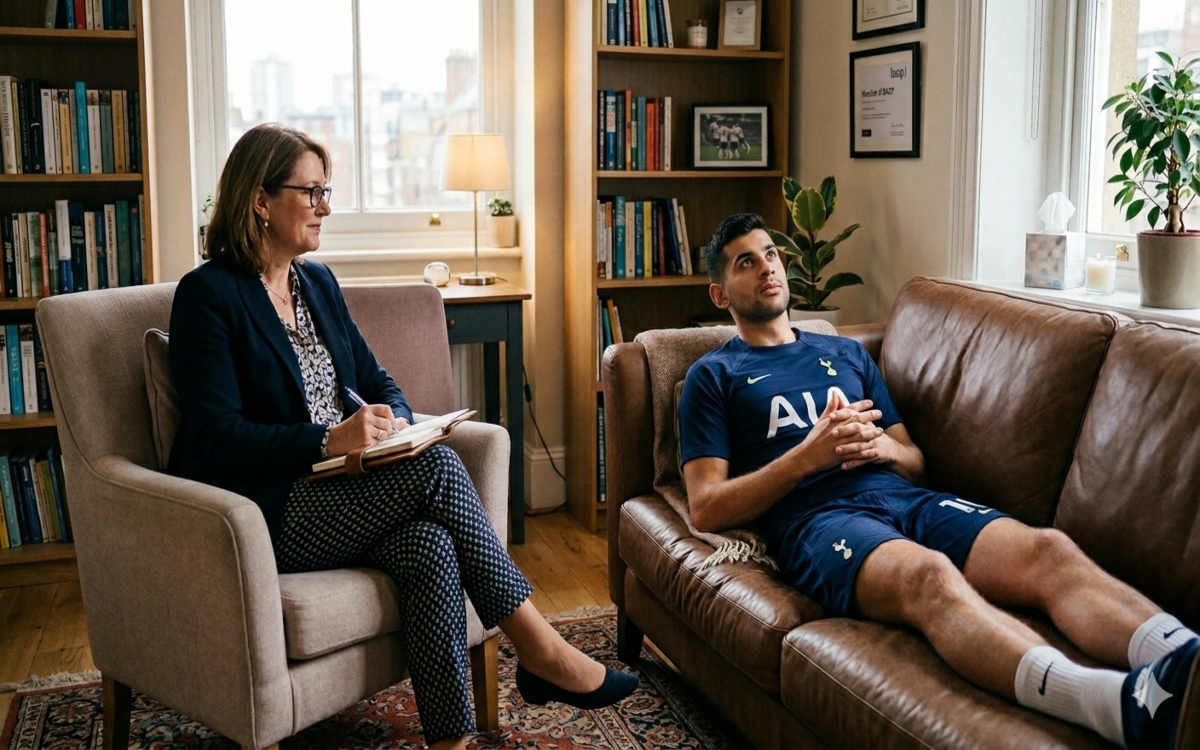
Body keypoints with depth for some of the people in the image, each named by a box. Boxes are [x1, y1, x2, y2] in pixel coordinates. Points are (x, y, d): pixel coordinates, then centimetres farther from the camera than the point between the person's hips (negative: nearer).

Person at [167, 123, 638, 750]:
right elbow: (215, 436, -15)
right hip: (261, 512, -6)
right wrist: (330, 439, -26)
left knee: (430, 545, -28)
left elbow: (373, 379, 18)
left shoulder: (317, 282, 15)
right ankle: (541, 652, -17)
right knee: (436, 467, -26)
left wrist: (397, 422, -6)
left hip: (335, 490, 6)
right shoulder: (208, 294, -7)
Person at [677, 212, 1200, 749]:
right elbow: (706, 510, 4)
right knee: (931, 576, -39)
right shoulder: (713, 376, 16)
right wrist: (808, 455, -7)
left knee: (1049, 550, -26)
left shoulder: (847, 354, 31)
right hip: (815, 518, -6)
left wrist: (880, 446, 1)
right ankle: (1132, 707, -62)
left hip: (905, 499, 6)